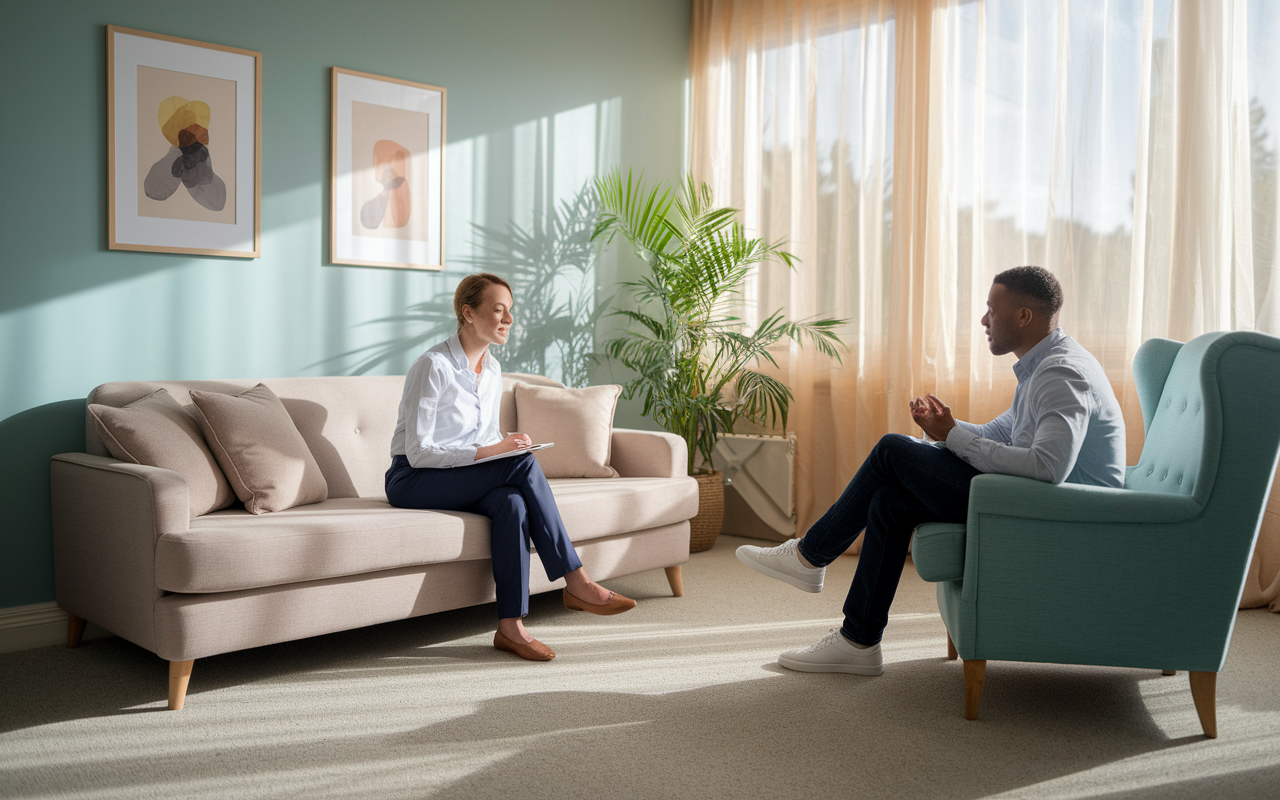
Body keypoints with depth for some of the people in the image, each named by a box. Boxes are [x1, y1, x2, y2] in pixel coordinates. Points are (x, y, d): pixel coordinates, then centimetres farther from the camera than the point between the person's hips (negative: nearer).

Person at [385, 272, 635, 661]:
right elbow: (418, 452, -20)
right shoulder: (433, 366, -17)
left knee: (512, 502, -30)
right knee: (524, 465, -29)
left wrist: (508, 444, -6)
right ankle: (575, 582, -25)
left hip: (467, 481, 7)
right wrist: (488, 452, -27)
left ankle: (510, 626, -28)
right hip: (413, 482, -7)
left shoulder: (492, 370, 8)